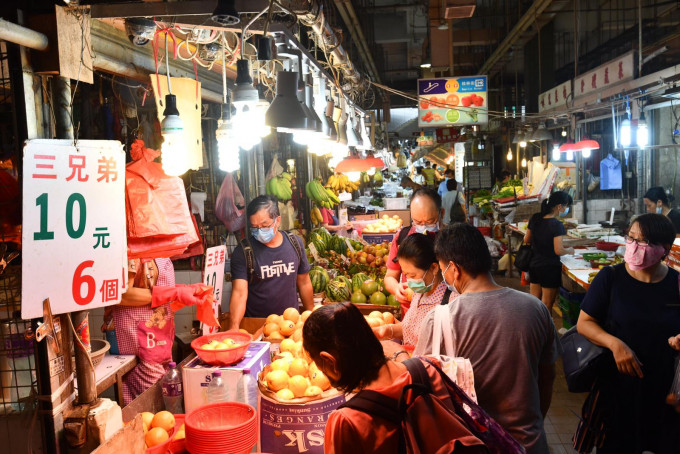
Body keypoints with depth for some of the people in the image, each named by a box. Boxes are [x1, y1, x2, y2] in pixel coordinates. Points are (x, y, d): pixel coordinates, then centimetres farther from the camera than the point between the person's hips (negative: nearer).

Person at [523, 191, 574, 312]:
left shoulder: (535, 218, 1)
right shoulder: (556, 225, -19)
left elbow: (526, 240, 10)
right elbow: (559, 251, -20)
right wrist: (570, 250, -1)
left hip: (533, 265, 7)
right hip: (550, 268, -6)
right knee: (547, 305, 5)